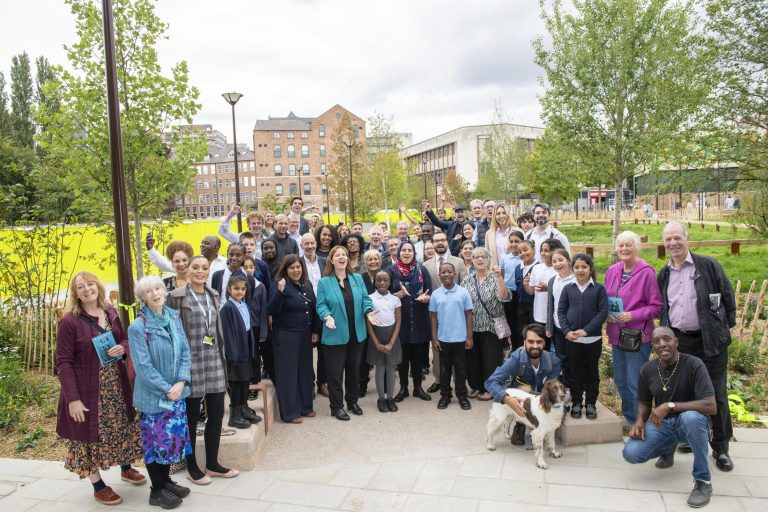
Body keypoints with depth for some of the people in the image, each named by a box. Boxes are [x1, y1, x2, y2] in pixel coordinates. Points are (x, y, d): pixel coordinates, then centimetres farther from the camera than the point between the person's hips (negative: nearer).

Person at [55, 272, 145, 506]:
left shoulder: (110, 313, 2)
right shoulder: (69, 321, -15)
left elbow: (125, 339, 14)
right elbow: (63, 363, -15)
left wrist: (122, 348, -12)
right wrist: (72, 398, -19)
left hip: (116, 385, 5)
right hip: (87, 388, -5)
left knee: (122, 428, 18)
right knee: (91, 434, 8)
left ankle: (126, 468, 42)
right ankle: (98, 486, 25)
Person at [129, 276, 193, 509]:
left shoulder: (174, 318, 2)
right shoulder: (138, 327, -15)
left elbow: (185, 352, 3)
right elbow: (143, 366, -17)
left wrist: (181, 382, -11)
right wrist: (167, 389, -16)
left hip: (177, 391, 6)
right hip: (153, 396, -5)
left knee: (173, 437, 14)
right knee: (156, 440, 6)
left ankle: (166, 480, 33)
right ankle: (157, 490, 21)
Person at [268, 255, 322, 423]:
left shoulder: (307, 284, 6)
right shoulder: (281, 285, -12)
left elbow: (314, 307, 13)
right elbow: (272, 311, -19)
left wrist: (316, 330, 8)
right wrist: (279, 291, -34)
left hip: (305, 335, 7)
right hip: (286, 335, -6)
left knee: (305, 370, 15)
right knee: (288, 372, 2)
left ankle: (305, 406, 29)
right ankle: (289, 412, 11)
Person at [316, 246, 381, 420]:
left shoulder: (357, 278, 6)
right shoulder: (324, 282, -3)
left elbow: (365, 299, 5)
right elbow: (321, 305, -6)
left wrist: (368, 312, -14)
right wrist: (327, 316, -25)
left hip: (356, 334, 4)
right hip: (335, 335, -4)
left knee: (354, 370, 16)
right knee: (335, 372, 3)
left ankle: (352, 402, 32)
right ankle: (336, 407, 15)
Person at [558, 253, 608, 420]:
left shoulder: (599, 289, -2)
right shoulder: (568, 288, 4)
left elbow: (603, 312, -8)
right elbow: (561, 311, 3)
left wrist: (586, 330, -16)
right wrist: (566, 331, -11)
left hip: (593, 338, -1)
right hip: (572, 338, 1)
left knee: (592, 371, 10)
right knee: (575, 371, 9)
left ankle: (591, 403, 21)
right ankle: (576, 403, 20)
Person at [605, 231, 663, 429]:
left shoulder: (647, 272, -12)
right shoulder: (612, 271, 6)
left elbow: (657, 307, -10)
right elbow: (605, 300, 16)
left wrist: (633, 315, -21)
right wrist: (607, 313, -4)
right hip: (616, 334, 7)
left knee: (635, 383, 0)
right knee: (620, 381, 17)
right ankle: (628, 417, 35)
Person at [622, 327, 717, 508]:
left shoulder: (693, 364, -19)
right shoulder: (647, 370, -5)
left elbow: (711, 406, -27)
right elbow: (644, 402, 9)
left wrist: (670, 406, -34)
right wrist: (639, 420, -13)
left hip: (692, 423, -4)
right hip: (661, 423, 4)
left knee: (691, 416, -41)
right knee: (630, 453, -20)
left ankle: (703, 480, -19)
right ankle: (668, 448, 16)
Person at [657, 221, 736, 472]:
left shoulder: (708, 265, -5)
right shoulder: (664, 273, 9)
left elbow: (728, 296, 0)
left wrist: (728, 326, 0)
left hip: (709, 340, -4)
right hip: (678, 341, 4)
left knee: (716, 394, 3)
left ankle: (721, 448, 16)